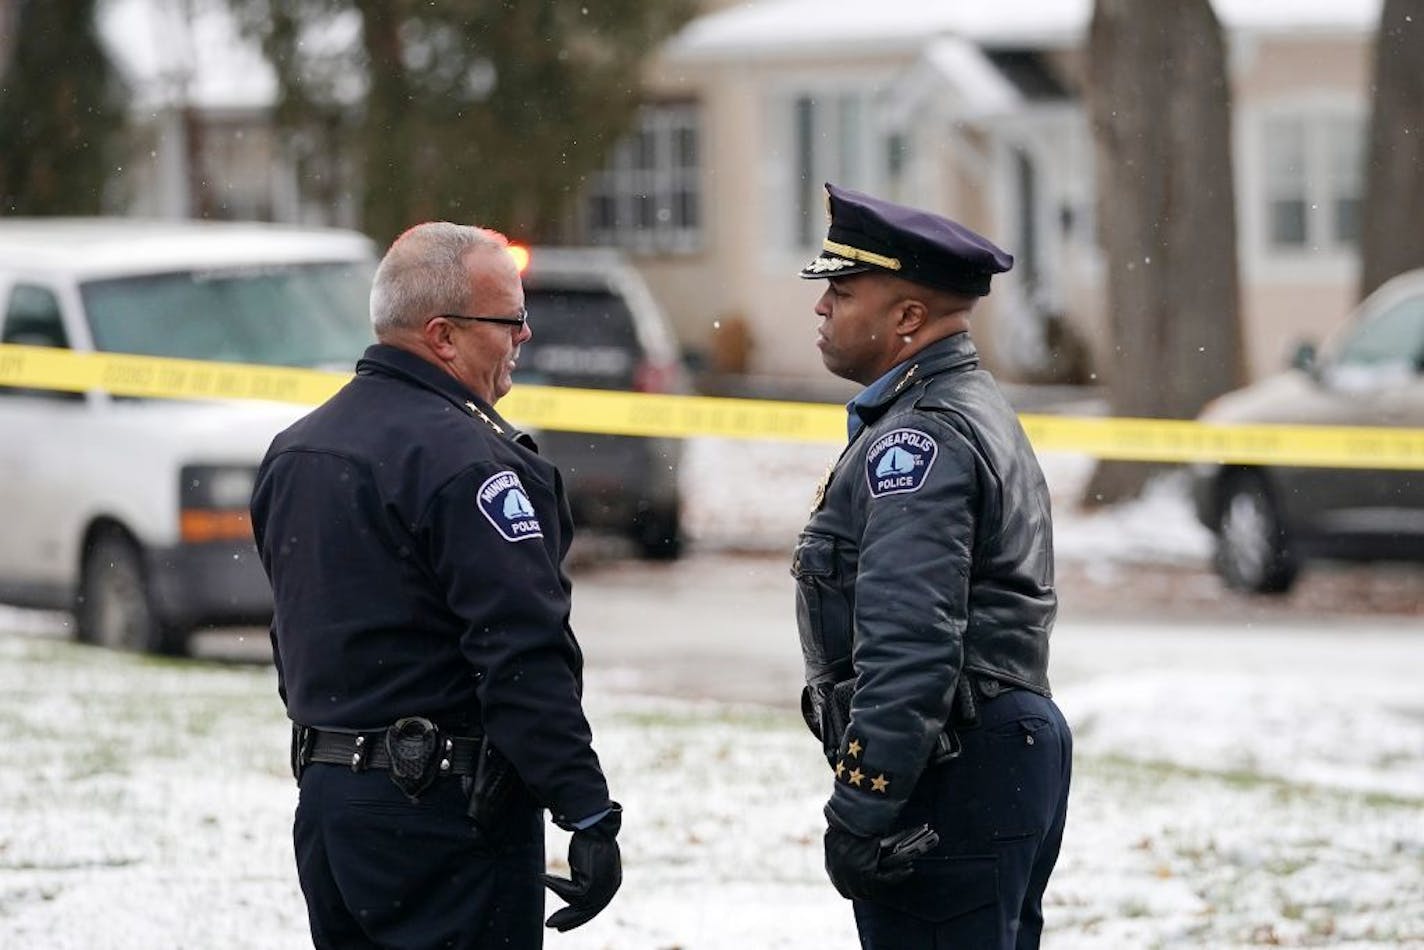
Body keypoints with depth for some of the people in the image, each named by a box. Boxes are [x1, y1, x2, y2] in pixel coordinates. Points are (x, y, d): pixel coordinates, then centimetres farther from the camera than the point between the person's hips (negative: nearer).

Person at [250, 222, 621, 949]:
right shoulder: (462, 460, -17)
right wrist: (589, 817, -19)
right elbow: (524, 658, -21)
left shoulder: (294, 451, 13)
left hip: (326, 804, 9)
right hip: (446, 809, -9)